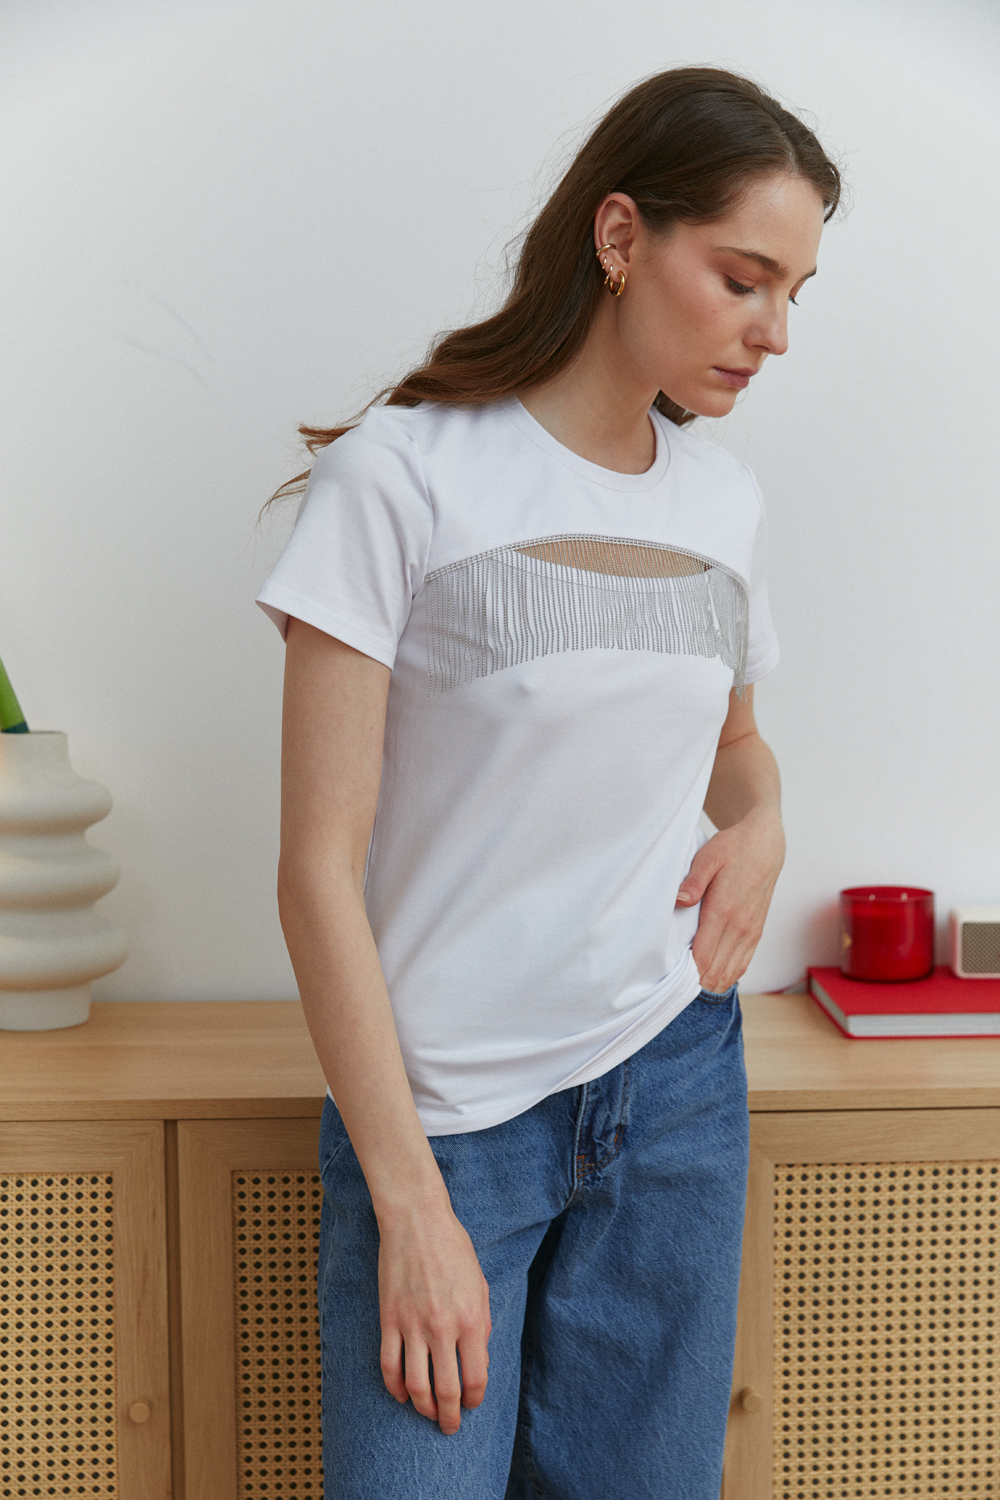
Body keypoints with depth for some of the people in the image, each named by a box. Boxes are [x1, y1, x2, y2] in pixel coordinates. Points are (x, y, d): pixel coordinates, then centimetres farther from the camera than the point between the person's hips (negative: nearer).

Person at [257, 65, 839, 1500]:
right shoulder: (404, 477, -12)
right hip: (440, 1110, -4)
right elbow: (318, 869, -13)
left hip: (674, 1088, 5)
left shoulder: (726, 500, 6)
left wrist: (759, 825, 1)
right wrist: (410, 1199, -14)